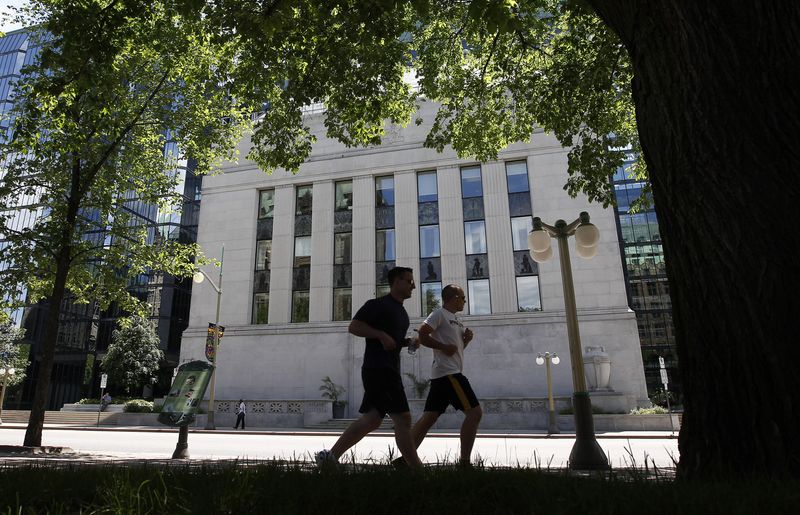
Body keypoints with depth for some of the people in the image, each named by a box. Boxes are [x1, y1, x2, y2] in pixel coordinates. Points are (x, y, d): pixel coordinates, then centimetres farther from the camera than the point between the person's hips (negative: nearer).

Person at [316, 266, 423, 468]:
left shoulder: (401, 312, 22)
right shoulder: (379, 304, -7)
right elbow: (353, 326, -14)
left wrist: (409, 342, 12)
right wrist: (381, 335, -22)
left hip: (389, 370, 10)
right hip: (378, 369, -10)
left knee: (371, 420, 9)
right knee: (403, 419, -8)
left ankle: (330, 456, 17)